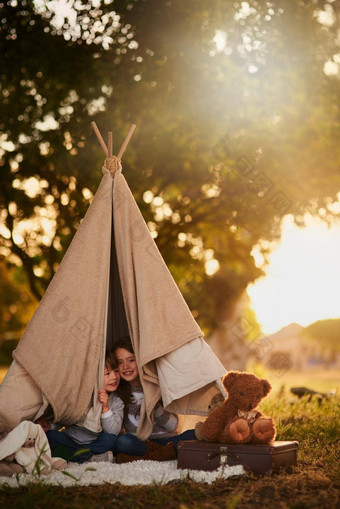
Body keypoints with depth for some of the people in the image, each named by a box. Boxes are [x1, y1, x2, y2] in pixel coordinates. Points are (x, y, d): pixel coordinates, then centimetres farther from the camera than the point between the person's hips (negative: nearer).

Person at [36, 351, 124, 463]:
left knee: (111, 439, -27)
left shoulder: (117, 403, -5)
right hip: (70, 440, -1)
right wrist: (50, 425, -19)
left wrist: (105, 408, -29)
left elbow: (113, 432, -16)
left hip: (94, 443, 1)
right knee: (50, 435, -27)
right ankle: (92, 457, -23)